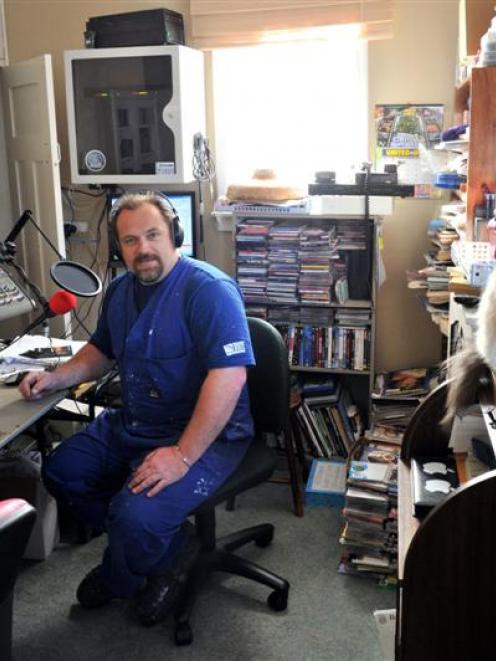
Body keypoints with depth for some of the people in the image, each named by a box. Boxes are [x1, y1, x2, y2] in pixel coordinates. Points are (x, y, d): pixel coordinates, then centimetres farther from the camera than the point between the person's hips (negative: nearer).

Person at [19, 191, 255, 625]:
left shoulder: (209, 290, -20)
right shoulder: (121, 289, 8)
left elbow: (229, 377, -29)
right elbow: (102, 351, 23)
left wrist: (182, 456, -31)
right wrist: (55, 378, 4)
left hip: (206, 435, -9)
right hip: (131, 426, 9)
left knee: (135, 516, -26)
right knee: (61, 471, 4)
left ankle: (117, 580, 15)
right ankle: (167, 548, 12)